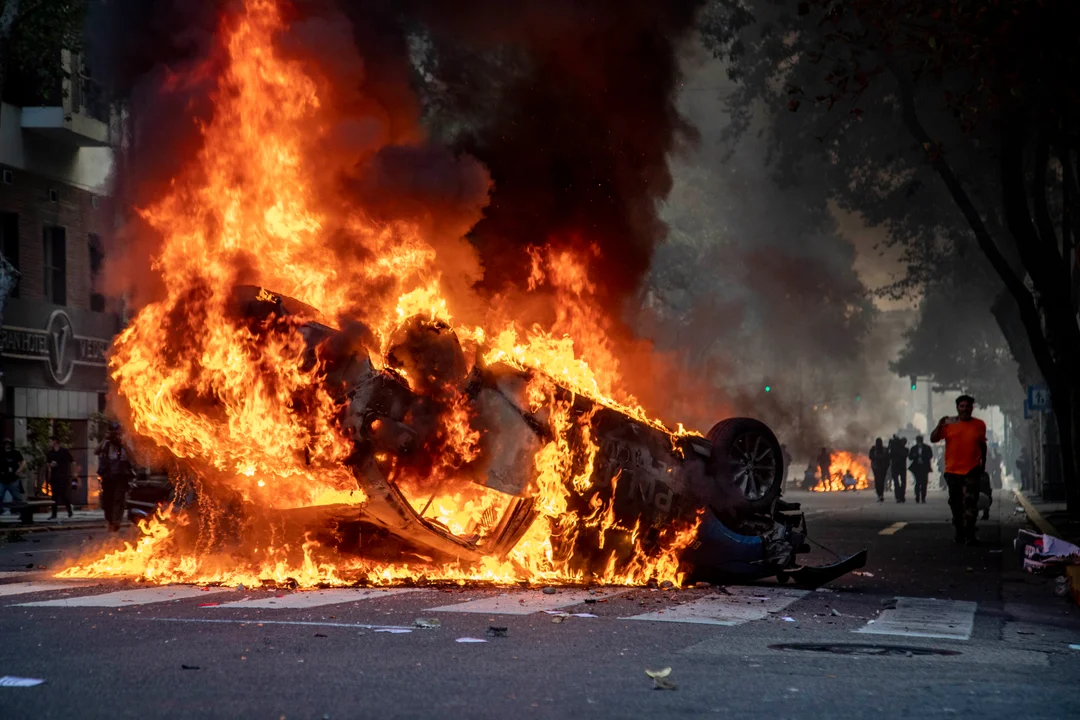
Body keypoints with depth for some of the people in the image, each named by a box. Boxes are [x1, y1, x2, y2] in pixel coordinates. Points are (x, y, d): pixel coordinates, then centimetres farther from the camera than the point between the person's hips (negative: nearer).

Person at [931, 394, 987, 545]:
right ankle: (959, 532, 26)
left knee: (970, 502, -12)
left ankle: (969, 535, -13)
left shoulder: (979, 425, 2)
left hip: (972, 470, -1)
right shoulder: (949, 423, -2)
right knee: (955, 503, 12)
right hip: (952, 470, 1)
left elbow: (983, 445, 13)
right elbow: (933, 439, -3)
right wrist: (939, 426, -19)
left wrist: (983, 464, 15)